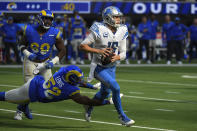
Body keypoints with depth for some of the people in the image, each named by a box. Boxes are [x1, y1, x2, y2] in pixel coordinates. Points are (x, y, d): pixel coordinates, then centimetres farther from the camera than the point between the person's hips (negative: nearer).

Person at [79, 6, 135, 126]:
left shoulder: (122, 31, -2)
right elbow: (82, 46, -16)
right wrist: (99, 51, -28)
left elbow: (123, 53, 5)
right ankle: (122, 117, -8)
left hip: (112, 68, 7)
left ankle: (89, 106, 50)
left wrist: (117, 57, -18)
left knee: (104, 94, 19)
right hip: (99, 68, -7)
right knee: (115, 87, -22)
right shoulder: (99, 30, -19)